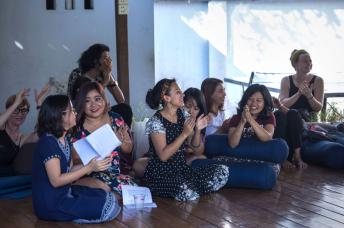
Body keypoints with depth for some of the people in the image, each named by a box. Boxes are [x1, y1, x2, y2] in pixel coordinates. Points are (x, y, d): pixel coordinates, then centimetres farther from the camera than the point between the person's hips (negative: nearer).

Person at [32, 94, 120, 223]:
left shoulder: (64, 140, 9)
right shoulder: (48, 142, -20)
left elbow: (69, 170, 9)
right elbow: (56, 180, -22)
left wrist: (94, 165, -4)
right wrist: (89, 168, -21)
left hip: (65, 192, 9)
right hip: (51, 203, -9)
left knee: (109, 198, 6)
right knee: (109, 208, -12)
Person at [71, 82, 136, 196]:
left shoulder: (115, 119, 6)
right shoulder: (77, 127, -5)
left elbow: (128, 149, 15)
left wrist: (120, 141, -7)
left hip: (117, 173, 3)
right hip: (90, 177, -3)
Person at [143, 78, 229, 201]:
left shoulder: (182, 116, 8)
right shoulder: (156, 122, -12)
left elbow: (195, 145, 11)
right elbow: (163, 156, -20)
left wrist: (198, 129, -10)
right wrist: (184, 134, -24)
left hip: (182, 168, 6)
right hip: (161, 173, -6)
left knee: (222, 172, -13)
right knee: (188, 193, -36)